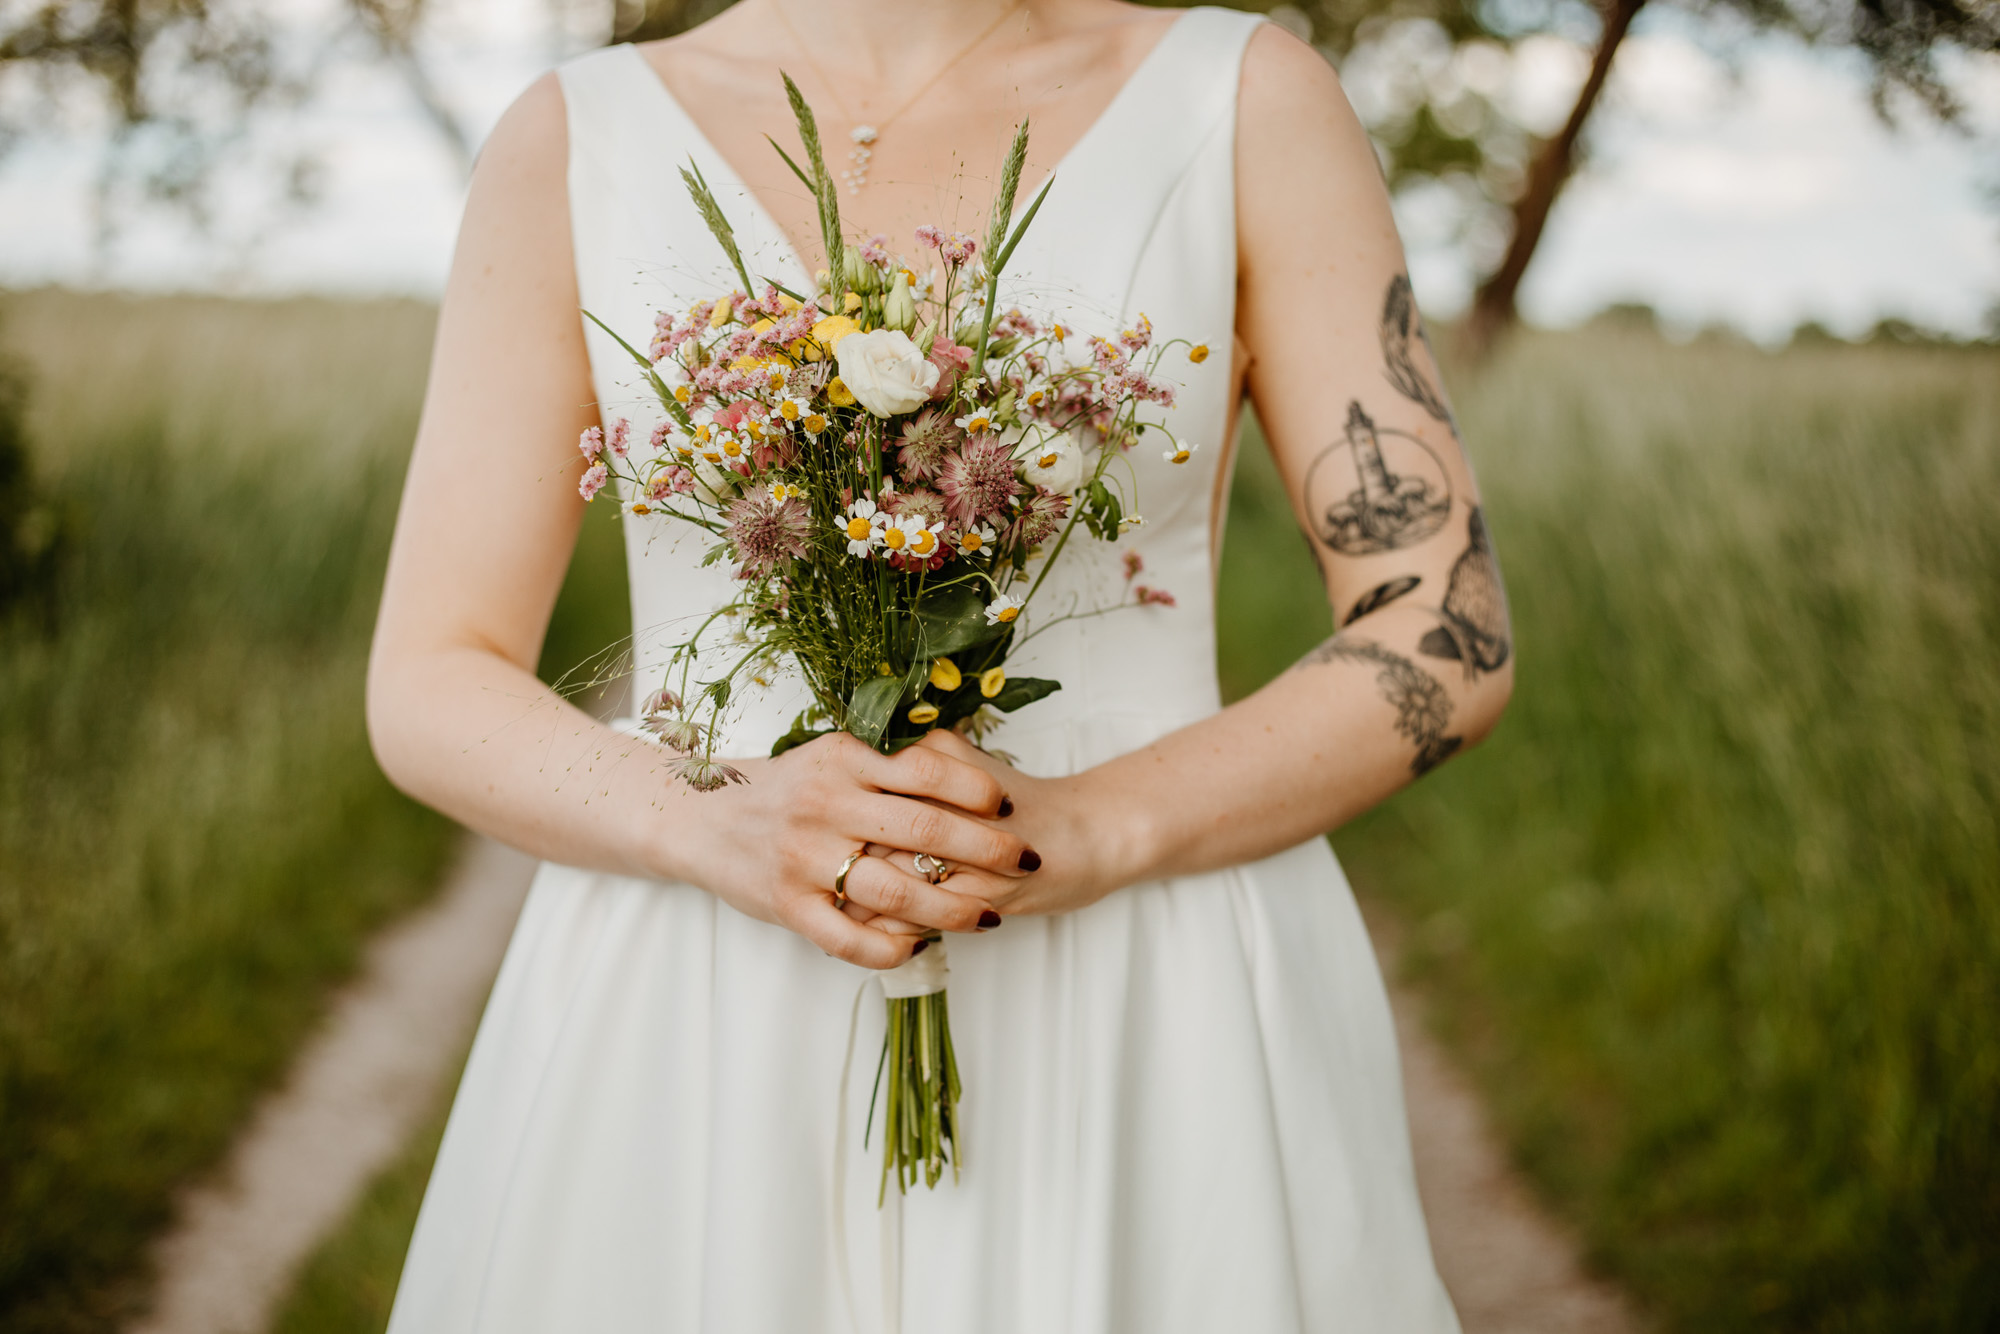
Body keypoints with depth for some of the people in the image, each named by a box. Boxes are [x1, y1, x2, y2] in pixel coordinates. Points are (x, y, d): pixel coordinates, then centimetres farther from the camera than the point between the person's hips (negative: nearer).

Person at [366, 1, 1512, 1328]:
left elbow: (1449, 637, -2)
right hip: (708, 1060, 1)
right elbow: (428, 692, 1)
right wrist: (720, 828, -18)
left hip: (1143, 1036, 0)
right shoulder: (576, 139, 2)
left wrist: (1094, 831, -17)